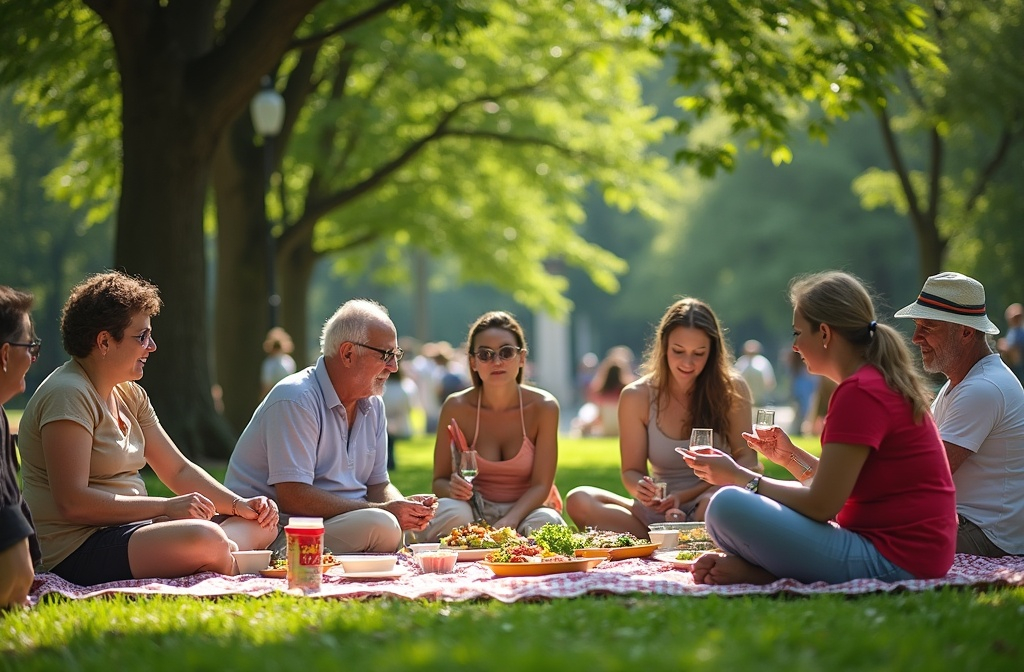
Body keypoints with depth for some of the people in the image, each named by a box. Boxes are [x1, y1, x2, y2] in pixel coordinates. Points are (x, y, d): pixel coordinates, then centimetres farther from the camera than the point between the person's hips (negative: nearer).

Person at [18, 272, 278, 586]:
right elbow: (72, 503, -21)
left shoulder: (131, 395, 15)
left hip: (134, 530, 10)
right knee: (205, 539, -33)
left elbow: (179, 470, 17)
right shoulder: (67, 395, -14)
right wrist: (167, 507, -21)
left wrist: (239, 504, 1)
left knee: (262, 523, 4)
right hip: (80, 552, -10)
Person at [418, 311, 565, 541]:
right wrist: (452, 489, -27)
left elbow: (541, 485, -11)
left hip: (524, 511, 0)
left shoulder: (543, 407, -8)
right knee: (452, 511, -35)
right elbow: (439, 481, 0)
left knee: (546, 522, -34)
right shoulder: (456, 407, -7)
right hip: (475, 511, 0)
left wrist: (506, 524, -29)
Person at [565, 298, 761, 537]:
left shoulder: (732, 389, -2)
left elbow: (746, 460, -5)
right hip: (661, 510, 3)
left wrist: (686, 495, -18)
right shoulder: (636, 397, 1)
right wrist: (640, 488, -23)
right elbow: (632, 470, 4)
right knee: (579, 500, -23)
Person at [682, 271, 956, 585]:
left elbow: (821, 505, -17)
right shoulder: (885, 383, 16)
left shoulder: (859, 392, -15)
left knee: (729, 506, -24)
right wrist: (790, 456, 14)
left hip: (891, 559, -11)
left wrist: (738, 476, -7)